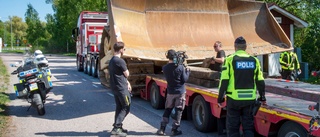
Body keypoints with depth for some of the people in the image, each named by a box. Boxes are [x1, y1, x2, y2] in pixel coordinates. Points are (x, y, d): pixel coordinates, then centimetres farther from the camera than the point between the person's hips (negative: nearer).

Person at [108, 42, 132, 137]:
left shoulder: (111, 60, 12)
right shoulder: (120, 61, -18)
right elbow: (127, 74, -9)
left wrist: (127, 82, 8)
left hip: (115, 87, 9)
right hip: (122, 88, -9)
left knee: (119, 107, 15)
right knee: (126, 108, -1)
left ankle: (118, 127, 20)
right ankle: (116, 128, -5)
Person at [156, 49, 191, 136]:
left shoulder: (165, 68, -5)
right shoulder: (180, 67, -14)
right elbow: (184, 79, -10)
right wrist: (187, 71, 5)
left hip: (170, 92, 3)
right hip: (180, 92, -3)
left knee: (167, 110, 14)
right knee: (178, 110, 6)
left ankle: (162, 129, 11)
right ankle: (174, 130, 9)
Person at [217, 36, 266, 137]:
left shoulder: (230, 60, -6)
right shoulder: (254, 60, 5)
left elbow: (224, 80, -10)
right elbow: (260, 81, 8)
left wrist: (220, 97, -2)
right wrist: (262, 97, 19)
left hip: (234, 99, -3)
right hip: (250, 99, 3)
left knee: (233, 127, 8)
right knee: (248, 127, 12)